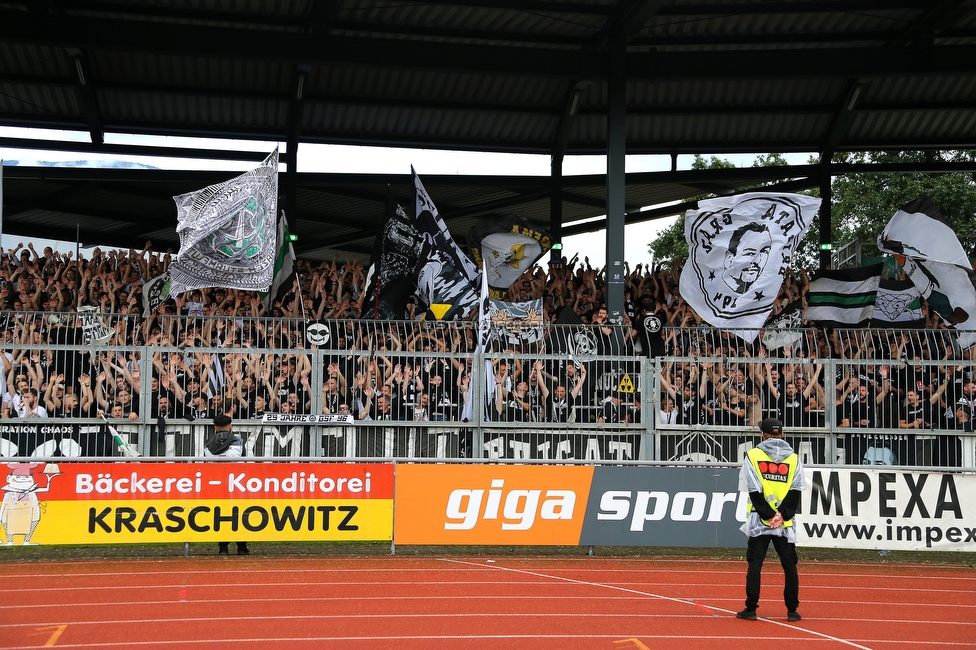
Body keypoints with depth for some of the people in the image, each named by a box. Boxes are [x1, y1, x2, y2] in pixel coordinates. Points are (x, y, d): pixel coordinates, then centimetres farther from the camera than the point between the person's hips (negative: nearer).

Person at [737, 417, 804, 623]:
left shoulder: (753, 455, 1)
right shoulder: (793, 458, 8)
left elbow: (754, 490, -7)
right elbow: (795, 491, -1)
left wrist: (768, 515, -7)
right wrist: (782, 515, -6)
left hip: (759, 522, -2)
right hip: (785, 524, 2)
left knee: (755, 564, 2)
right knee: (789, 565, 7)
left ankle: (751, 609, 2)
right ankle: (792, 611, 8)